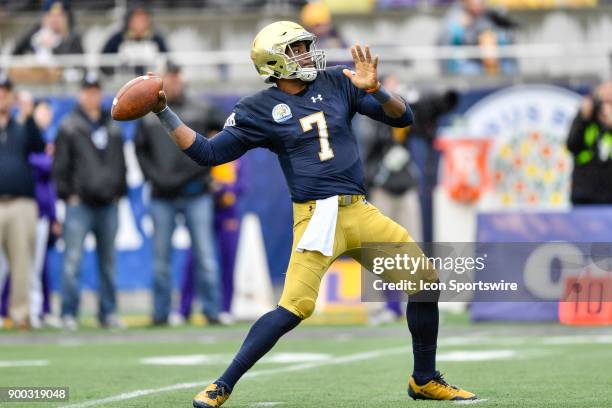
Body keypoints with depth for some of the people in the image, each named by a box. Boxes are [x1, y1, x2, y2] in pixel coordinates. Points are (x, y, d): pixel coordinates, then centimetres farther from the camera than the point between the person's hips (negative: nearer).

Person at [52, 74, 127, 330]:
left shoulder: (113, 127, 16)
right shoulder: (69, 127, 2)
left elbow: (121, 163, 22)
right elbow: (60, 165, 0)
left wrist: (120, 191, 12)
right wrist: (68, 194, -6)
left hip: (108, 204, 5)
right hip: (80, 204, -5)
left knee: (108, 263, 7)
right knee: (72, 260, -10)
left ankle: (108, 313, 14)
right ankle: (69, 314, -6)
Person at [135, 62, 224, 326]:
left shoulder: (200, 112, 4)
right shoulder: (149, 116, 8)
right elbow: (140, 149, 13)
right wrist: (153, 175, 0)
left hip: (196, 195, -1)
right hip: (162, 196, 1)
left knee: (205, 254, -3)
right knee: (161, 257, 4)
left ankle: (212, 311, 0)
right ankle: (160, 312, 10)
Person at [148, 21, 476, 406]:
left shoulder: (337, 83, 8)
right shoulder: (259, 110, 2)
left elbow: (403, 117, 5)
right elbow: (207, 152, 3)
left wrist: (375, 90, -15)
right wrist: (164, 112, -4)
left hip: (359, 211, 5)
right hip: (315, 216, -4)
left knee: (425, 280, 2)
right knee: (295, 306, -21)